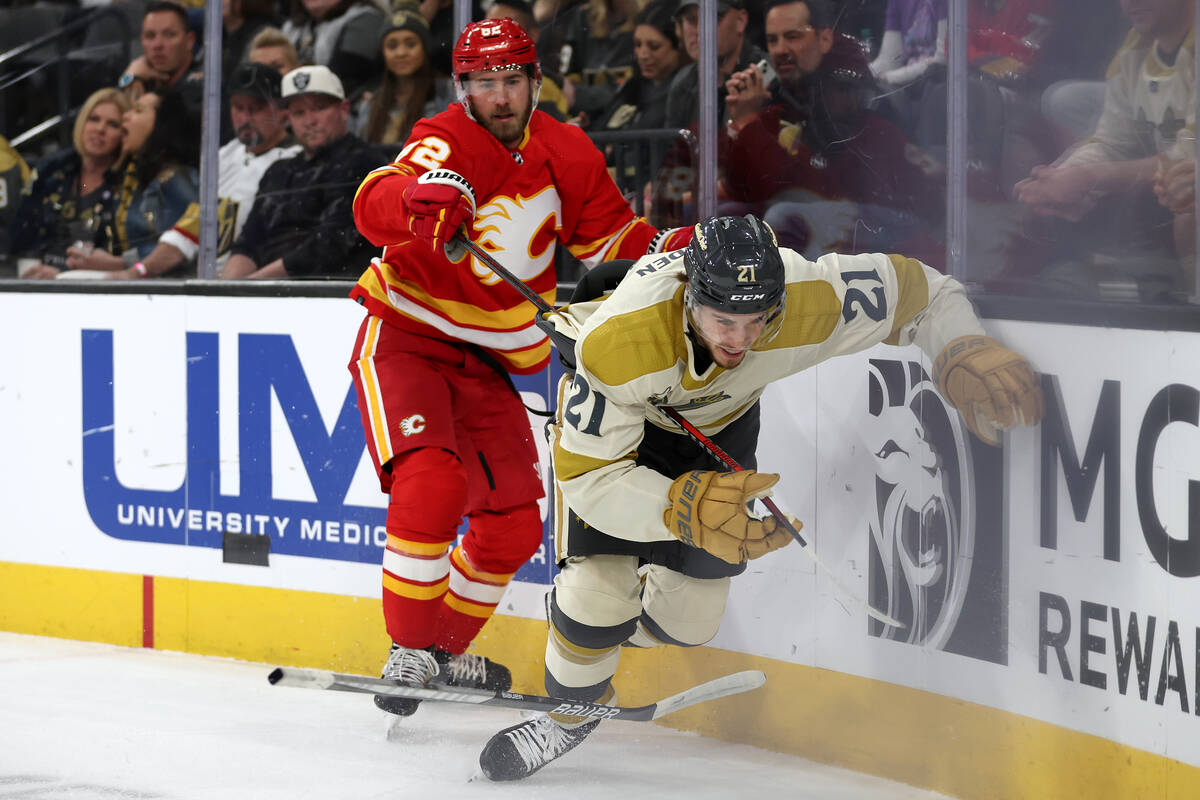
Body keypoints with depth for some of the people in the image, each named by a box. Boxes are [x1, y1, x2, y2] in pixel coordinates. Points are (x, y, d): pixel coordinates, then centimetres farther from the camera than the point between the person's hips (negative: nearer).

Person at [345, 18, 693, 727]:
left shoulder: (569, 155, -1)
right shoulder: (448, 143, -21)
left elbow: (610, 238, 10)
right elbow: (375, 206, -40)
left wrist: (668, 250, -12)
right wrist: (417, 198, -63)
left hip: (486, 362, 6)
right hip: (406, 340, -6)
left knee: (514, 525, 6)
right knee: (431, 483, -27)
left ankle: (448, 650, 28)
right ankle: (409, 650, -15)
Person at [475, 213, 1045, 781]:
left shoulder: (812, 305, -39)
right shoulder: (618, 343, -45)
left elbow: (917, 288, -22)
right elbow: (587, 475, -37)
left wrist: (965, 354, -40)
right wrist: (685, 509, -53)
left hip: (720, 418, 3)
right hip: (611, 411, -3)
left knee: (689, 615, 3)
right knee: (601, 587, -15)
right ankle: (571, 711, 15)